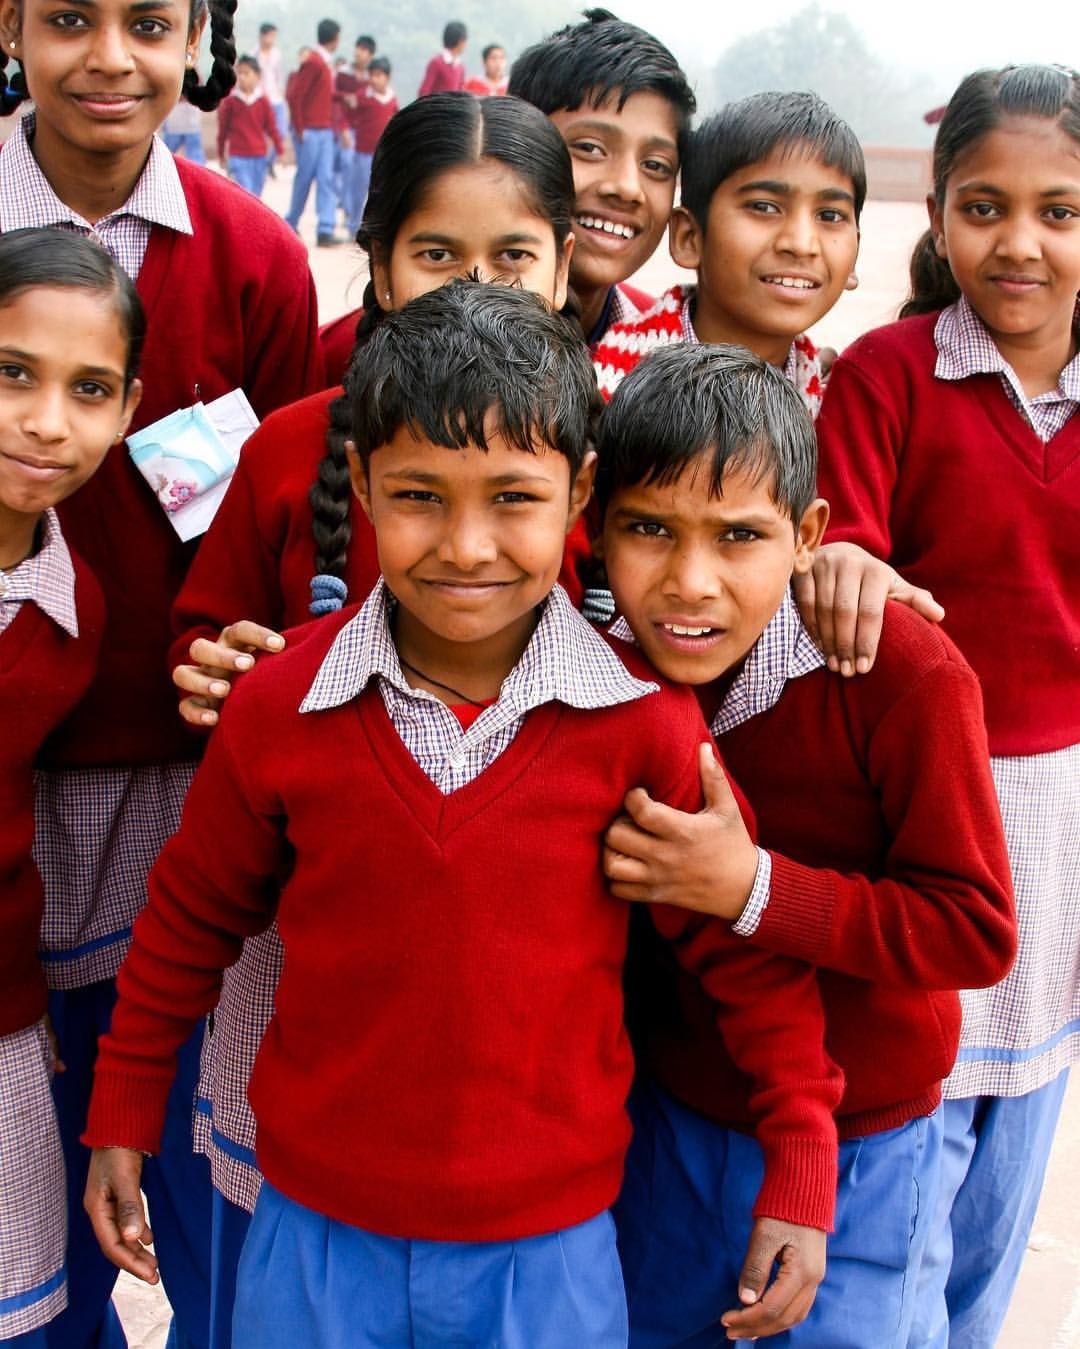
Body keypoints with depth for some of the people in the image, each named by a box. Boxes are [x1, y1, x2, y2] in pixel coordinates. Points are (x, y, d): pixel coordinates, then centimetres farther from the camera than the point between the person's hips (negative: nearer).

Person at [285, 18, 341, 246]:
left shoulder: (326, 63, 13)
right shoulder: (313, 63, -14)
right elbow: (294, 95, -16)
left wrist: (334, 126, 13)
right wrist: (299, 129, -14)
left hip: (325, 131, 8)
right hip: (309, 132, -8)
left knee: (326, 178, -1)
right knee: (305, 178, 1)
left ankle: (325, 230, -5)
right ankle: (291, 224, 17)